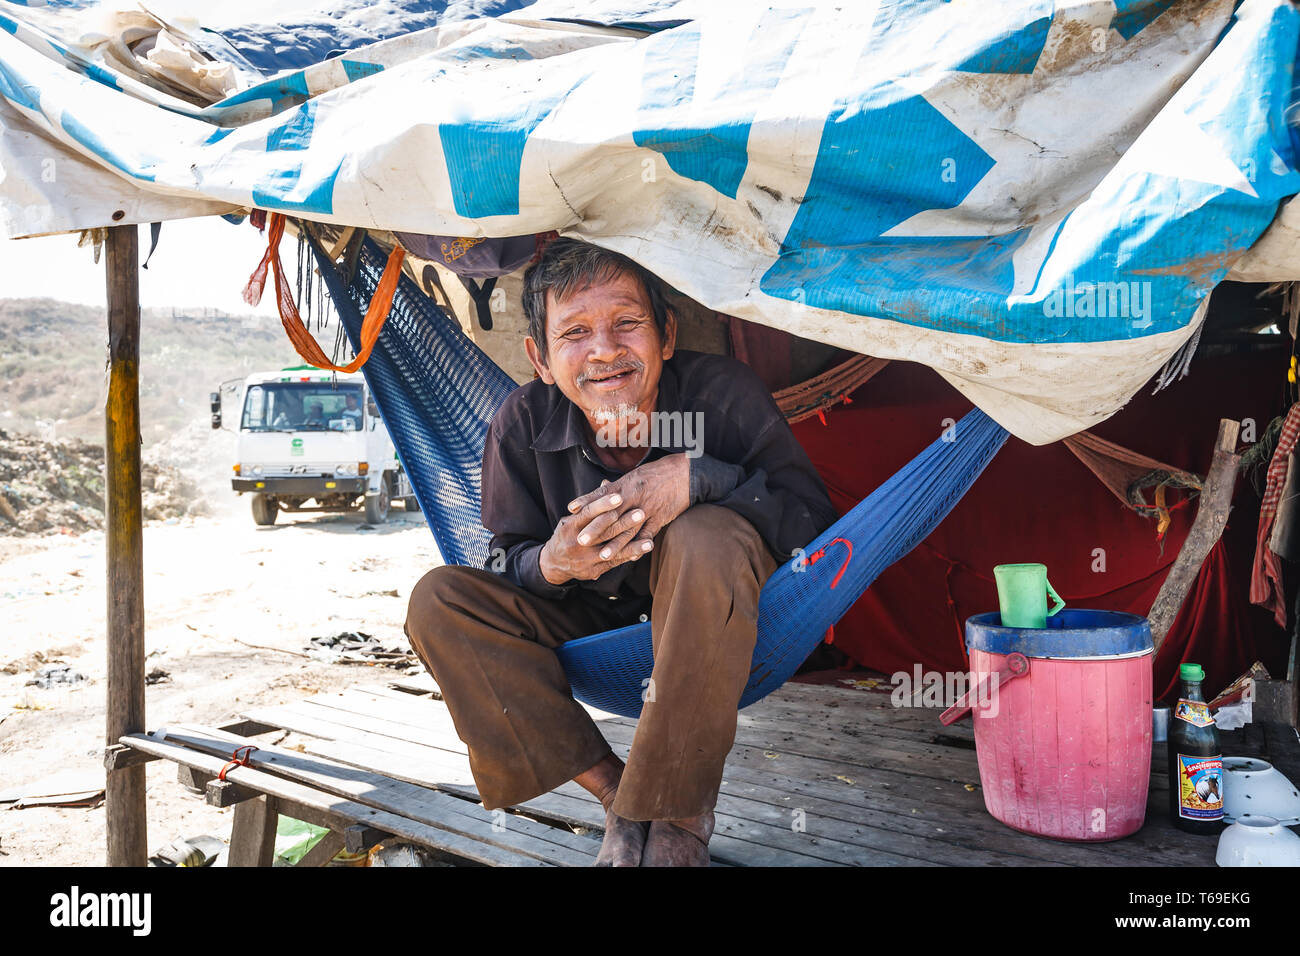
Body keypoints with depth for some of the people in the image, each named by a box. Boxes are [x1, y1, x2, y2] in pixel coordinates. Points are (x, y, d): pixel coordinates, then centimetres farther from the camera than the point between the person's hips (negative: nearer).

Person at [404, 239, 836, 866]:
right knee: (439, 601, -15)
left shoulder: (721, 391, -22)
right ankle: (614, 791, -15)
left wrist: (695, 476, -36)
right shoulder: (523, 422, -15)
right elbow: (507, 562, -7)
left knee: (705, 538, -37)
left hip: (721, 633, -3)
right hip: (594, 623, 4)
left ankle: (675, 812, -21)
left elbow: (813, 520, -22)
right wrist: (554, 564, -32)